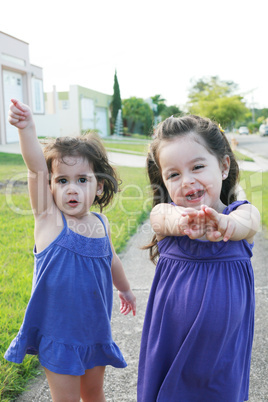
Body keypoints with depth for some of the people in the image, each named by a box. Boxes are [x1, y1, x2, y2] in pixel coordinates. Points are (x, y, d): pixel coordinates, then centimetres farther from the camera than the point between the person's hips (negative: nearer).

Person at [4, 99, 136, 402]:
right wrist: (26, 128, -41)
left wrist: (125, 289, 32)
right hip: (58, 331, -4)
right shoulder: (49, 218, -12)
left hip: (95, 329, 4)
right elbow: (36, 169, -28)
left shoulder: (101, 224, -1)